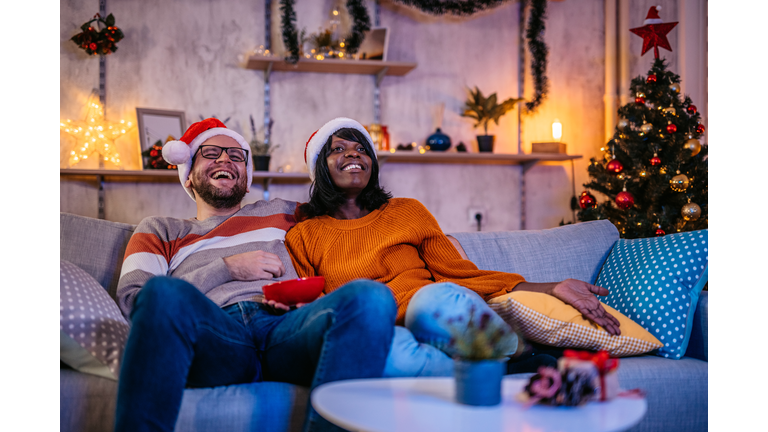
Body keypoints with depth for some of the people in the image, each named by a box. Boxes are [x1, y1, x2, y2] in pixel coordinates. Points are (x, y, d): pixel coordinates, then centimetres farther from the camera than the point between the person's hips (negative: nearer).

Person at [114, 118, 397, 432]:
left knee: (371, 297, -31)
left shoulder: (279, 213, 37)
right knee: (163, 292, -38)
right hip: (212, 333, -2)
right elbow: (131, 298, 12)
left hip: (286, 327, 2)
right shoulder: (159, 230, 31)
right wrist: (227, 268, 7)